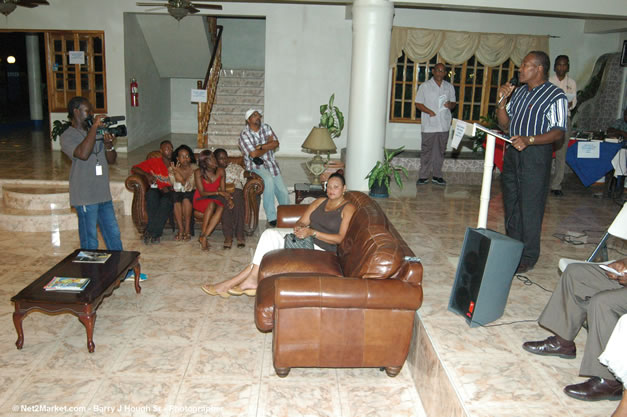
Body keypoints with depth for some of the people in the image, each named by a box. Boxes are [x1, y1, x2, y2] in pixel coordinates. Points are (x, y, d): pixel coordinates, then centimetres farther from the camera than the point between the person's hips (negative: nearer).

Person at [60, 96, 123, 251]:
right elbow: (83, 154, -28)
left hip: (104, 194, 6)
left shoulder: (97, 132, 13)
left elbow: (112, 160, 13)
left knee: (114, 235, 14)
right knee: (90, 242, 2)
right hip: (85, 197, -6)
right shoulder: (68, 136, -7)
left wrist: (108, 145, -9)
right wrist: (94, 126, -21)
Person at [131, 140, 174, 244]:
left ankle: (150, 231, -35)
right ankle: (155, 233, -39)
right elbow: (134, 169, 9)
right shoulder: (154, 162, 12)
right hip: (155, 190, 1)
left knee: (166, 201, -37)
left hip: (169, 193, -1)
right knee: (152, 193, -36)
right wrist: (147, 174, -10)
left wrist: (169, 188, -14)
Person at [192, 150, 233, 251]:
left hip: (215, 199, 3)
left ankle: (204, 237, -33)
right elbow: (202, 193, -15)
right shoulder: (198, 173, -12)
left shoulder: (220, 171, -3)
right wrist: (218, 192, -26)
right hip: (200, 200, -3)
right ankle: (202, 234, -30)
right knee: (212, 204, -37)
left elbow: (223, 190, 0)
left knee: (221, 207, -32)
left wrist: (228, 198, -21)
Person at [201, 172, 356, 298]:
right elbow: (302, 221, 12)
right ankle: (251, 280, -20)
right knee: (269, 233, -18)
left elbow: (340, 238, -12)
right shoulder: (320, 201, 18)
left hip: (321, 247, -7)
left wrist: (312, 232, -21)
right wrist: (298, 227, -13)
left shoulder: (348, 208, -3)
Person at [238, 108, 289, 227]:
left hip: (271, 163, 6)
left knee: (283, 191, -2)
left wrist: (261, 146, -16)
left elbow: (276, 143, -4)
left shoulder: (266, 127, 7)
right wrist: (269, 146, -6)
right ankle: (271, 217, -26)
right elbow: (254, 154, -20)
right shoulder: (244, 134, -10)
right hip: (256, 165, -5)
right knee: (269, 180, -34)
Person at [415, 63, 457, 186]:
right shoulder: (425, 86, 2)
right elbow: (418, 103, -1)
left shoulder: (449, 87, 13)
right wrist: (429, 111, -17)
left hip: (444, 125, 3)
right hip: (429, 125, -3)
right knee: (426, 151, -1)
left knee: (440, 151, 8)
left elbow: (454, 103, 18)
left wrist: (450, 105, -7)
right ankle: (424, 176, 6)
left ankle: (437, 175, 16)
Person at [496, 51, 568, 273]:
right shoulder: (519, 92, 13)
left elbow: (558, 132, -15)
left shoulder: (556, 96, -8)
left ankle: (528, 257, 8)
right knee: (511, 203, 14)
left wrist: (529, 140, -28)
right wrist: (501, 101, 0)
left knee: (530, 207, -3)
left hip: (536, 155, -7)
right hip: (513, 152, 7)